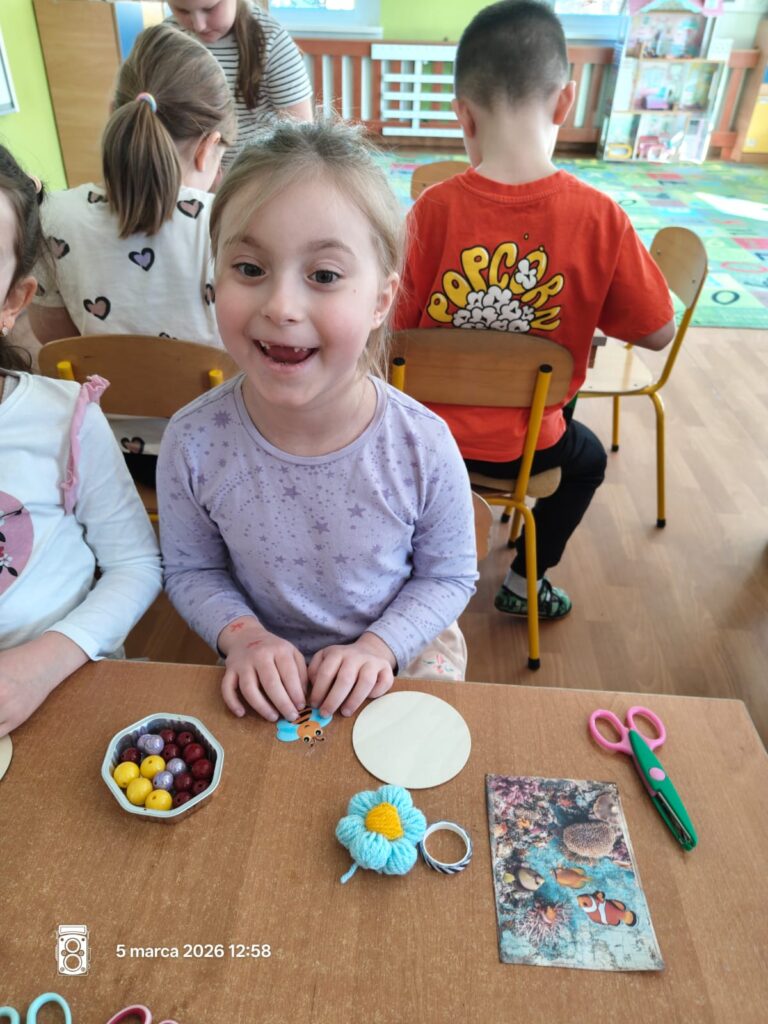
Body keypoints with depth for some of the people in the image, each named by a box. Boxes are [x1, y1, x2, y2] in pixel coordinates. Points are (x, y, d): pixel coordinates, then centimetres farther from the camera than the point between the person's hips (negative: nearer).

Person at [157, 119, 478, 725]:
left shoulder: (424, 445, -23)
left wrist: (379, 644, -20)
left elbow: (449, 576, -7)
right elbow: (191, 570, -3)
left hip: (399, 658, 0)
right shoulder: (193, 443, -20)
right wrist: (243, 635, -19)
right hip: (269, 674, 1)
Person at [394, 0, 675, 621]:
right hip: (524, 444, 0)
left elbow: (397, 328, -11)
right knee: (587, 457, 33)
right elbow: (659, 333, -8)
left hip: (428, 432, 1)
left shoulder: (433, 210, -17)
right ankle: (523, 582, 39)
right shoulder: (601, 219, -17)